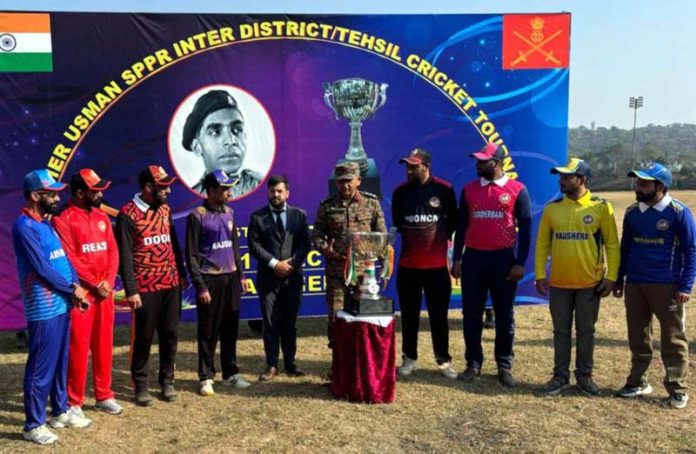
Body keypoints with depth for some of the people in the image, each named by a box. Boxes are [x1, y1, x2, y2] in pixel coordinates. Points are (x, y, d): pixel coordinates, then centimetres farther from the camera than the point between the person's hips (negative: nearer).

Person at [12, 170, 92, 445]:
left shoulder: (47, 224, 14)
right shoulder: (24, 227, -14)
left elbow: (64, 259, 14)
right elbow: (42, 267, -18)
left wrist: (76, 288, -1)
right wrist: (73, 289, -9)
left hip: (62, 305, 9)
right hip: (43, 309, -9)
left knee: (60, 362, 17)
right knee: (41, 367, -1)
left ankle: (60, 412, 30)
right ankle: (33, 425, 11)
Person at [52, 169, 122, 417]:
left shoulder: (102, 217, 11)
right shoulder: (64, 219, -10)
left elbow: (113, 250, 9)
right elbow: (69, 259, -14)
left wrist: (108, 282, -5)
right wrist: (94, 285, -14)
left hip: (105, 291, 6)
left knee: (104, 345, 13)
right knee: (78, 348, 0)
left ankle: (104, 395, 25)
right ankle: (73, 402, 11)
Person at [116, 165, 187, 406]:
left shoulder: (165, 209, 9)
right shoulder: (128, 214, -10)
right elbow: (125, 256, -12)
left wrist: (182, 273, 17)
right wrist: (131, 290, -15)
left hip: (171, 284, 6)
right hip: (146, 288, -5)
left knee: (170, 334, 11)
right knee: (143, 337, 5)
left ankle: (167, 380, 25)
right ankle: (140, 385, 19)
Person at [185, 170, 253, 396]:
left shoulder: (229, 213, 10)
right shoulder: (197, 216, -8)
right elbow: (192, 255, -9)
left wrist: (241, 275, 12)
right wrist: (200, 286, -13)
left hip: (230, 278, 6)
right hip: (210, 279, -5)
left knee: (230, 329, 11)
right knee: (208, 332, 3)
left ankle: (230, 373, 23)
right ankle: (206, 377, 13)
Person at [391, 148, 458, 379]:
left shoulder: (444, 189, -4)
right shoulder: (400, 191, 0)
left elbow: (453, 220, 8)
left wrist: (440, 238, 6)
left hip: (437, 264, -1)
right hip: (408, 264, 2)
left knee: (439, 315, 5)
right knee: (409, 315, 7)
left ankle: (443, 360, 16)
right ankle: (409, 359, 19)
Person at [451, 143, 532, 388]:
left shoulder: (517, 190, -2)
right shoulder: (469, 189, 7)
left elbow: (525, 228, -2)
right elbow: (461, 226, 10)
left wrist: (521, 263, -7)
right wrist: (456, 259, 5)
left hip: (504, 258, -2)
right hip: (473, 257, 3)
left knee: (504, 315, 6)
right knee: (472, 314, 6)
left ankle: (504, 366, 17)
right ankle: (473, 363, 17)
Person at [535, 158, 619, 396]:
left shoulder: (601, 207, -4)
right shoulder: (552, 208, 3)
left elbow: (612, 245, -2)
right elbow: (542, 244, 5)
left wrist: (611, 276, -7)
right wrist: (540, 274, -1)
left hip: (590, 283, -2)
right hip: (559, 283, 2)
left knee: (586, 331, 10)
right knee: (561, 331, 10)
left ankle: (584, 376, 24)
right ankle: (560, 376, 22)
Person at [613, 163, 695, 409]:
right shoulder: (632, 212, 6)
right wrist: (618, 280, 13)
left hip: (667, 286, -5)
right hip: (634, 284, 5)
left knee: (673, 338, 3)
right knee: (638, 336, 13)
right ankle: (637, 382, 24)